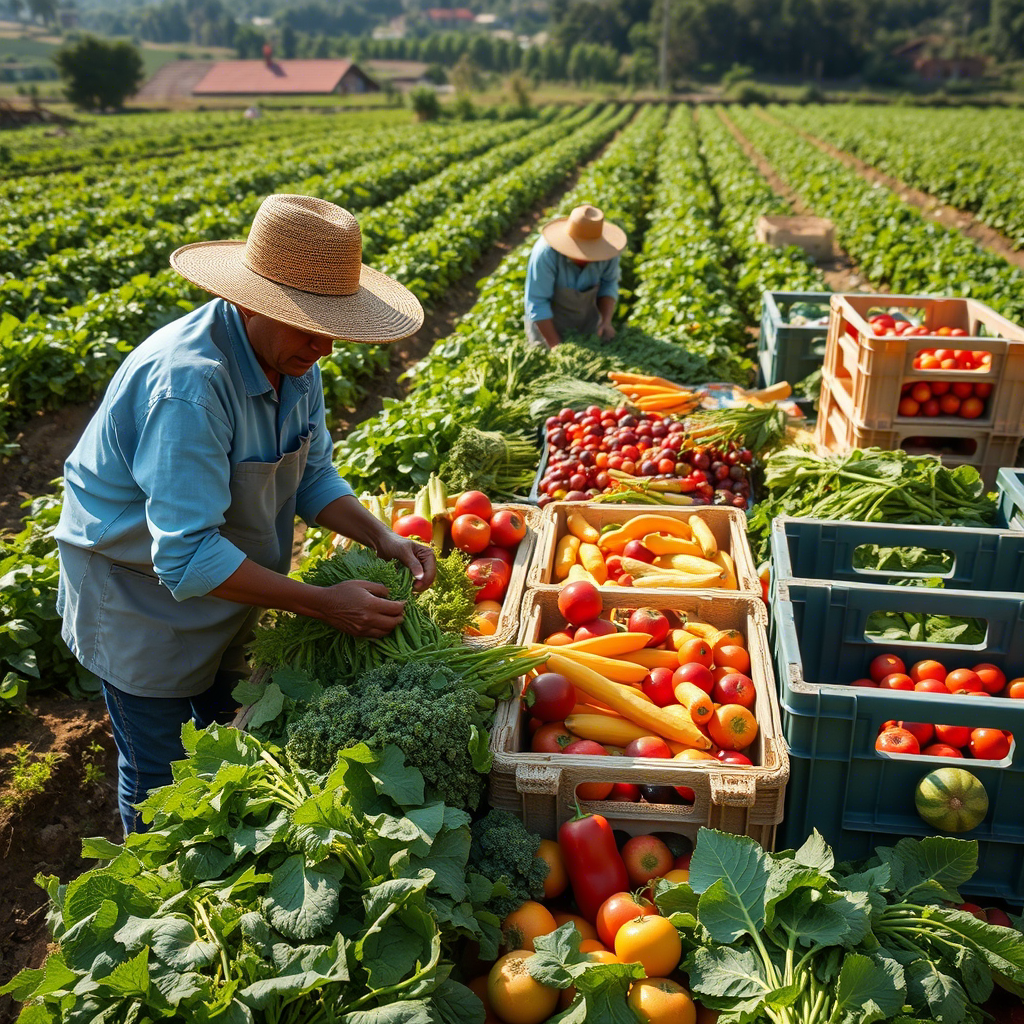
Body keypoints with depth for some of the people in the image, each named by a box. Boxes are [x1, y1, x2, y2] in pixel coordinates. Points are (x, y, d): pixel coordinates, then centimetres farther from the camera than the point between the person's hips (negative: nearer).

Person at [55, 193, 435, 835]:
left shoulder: (291, 353, -10)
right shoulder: (189, 384, -37)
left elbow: (311, 477, 0)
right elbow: (186, 559, -38)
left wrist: (382, 539, -16)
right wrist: (324, 603, -37)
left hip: (223, 577, 8)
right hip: (139, 592, -8)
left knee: (231, 730, 24)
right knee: (158, 773, 9)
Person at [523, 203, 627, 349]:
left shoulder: (604, 248, -23)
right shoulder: (546, 253, -34)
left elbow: (609, 284, -8)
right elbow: (537, 303, -28)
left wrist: (606, 321, -23)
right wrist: (556, 346, -29)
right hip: (547, 319, -4)